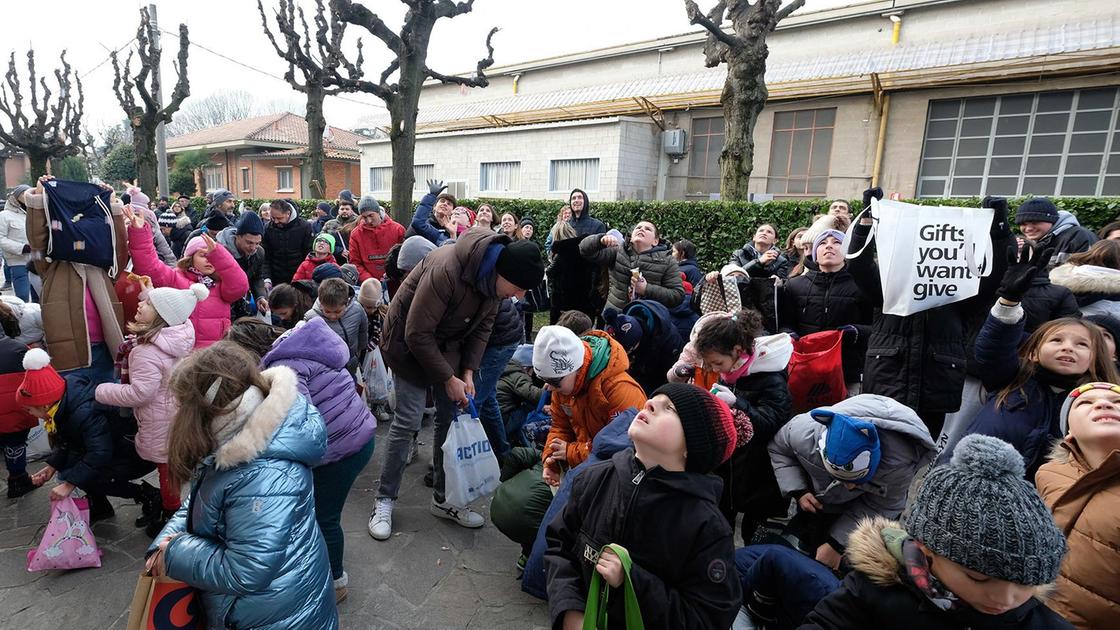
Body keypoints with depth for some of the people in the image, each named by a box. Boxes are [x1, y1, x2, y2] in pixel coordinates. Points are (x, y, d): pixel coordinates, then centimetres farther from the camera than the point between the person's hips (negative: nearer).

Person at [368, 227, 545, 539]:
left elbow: (482, 327, 0)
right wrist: (448, 379, -23)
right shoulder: (446, 269, -36)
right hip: (410, 343, -7)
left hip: (448, 344, 7)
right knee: (408, 421, -7)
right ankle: (384, 500, 12)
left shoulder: (493, 276, -12)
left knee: (451, 418, 6)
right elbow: (417, 334, -29)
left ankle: (443, 499, 21)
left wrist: (468, 372, -10)